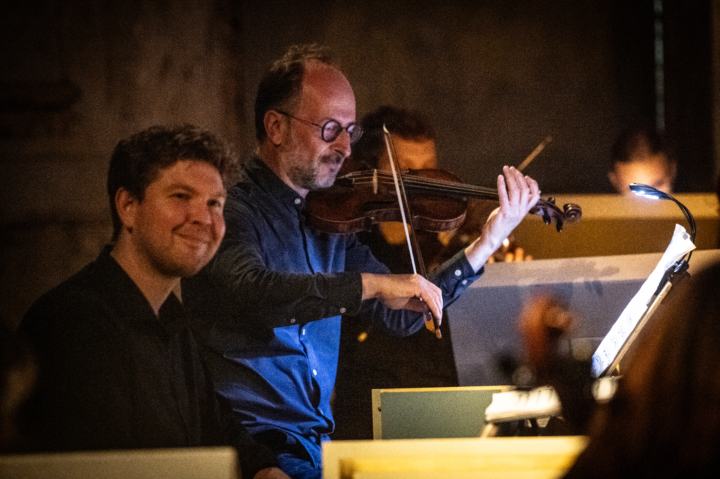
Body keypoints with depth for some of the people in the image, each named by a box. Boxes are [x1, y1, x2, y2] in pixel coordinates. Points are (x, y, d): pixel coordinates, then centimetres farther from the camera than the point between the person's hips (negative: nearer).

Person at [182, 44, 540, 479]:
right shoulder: (231, 211, -9)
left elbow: (401, 315, 16)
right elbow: (250, 292, -30)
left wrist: (489, 241, 9)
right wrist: (373, 284, -33)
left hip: (320, 443, 8)